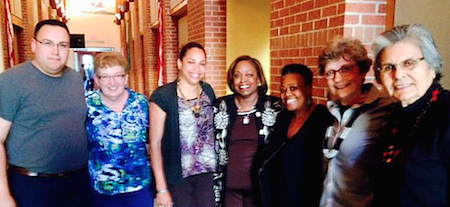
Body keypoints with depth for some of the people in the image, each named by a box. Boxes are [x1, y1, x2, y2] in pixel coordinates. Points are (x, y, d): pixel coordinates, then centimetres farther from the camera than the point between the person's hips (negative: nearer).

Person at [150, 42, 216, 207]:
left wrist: (219, 169, 10)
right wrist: (161, 188, -11)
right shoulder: (162, 96, -13)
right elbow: (155, 143, -11)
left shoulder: (208, 91, 3)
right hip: (177, 176, -4)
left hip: (207, 174, 4)